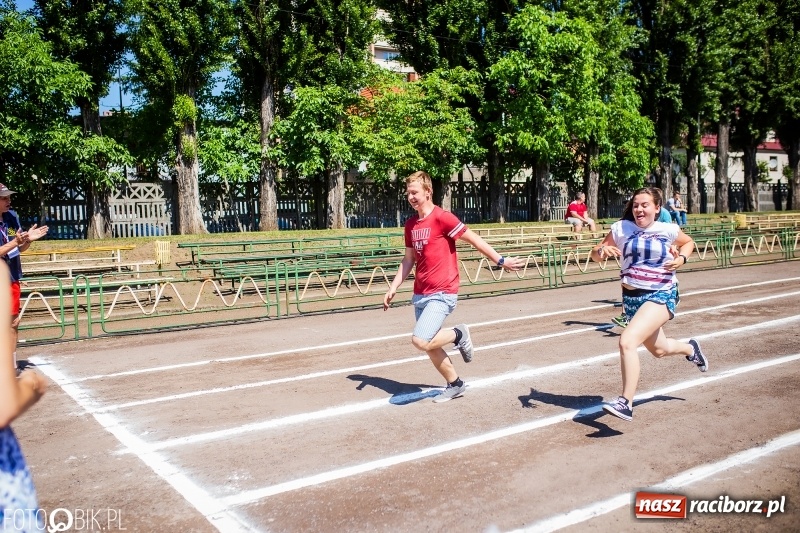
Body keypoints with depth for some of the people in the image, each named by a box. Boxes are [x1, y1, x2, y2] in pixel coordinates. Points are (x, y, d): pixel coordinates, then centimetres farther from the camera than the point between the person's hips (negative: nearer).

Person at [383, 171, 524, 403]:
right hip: (420, 295, 7)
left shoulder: (442, 218, -12)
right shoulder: (410, 224, 9)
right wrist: (393, 287, 11)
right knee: (430, 345, 12)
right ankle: (455, 385, 31)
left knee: (420, 341, -20)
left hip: (442, 294, -7)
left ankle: (458, 334, 7)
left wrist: (500, 260, -5)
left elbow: (474, 239, -8)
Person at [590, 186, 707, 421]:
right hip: (631, 296, 5)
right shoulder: (621, 228, -3)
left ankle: (626, 404, -20)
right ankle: (690, 348, 60)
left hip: (661, 296, -4)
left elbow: (688, 242, 17)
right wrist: (602, 251, -21)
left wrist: (682, 258, -4)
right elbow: (595, 254, 2)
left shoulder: (668, 230, -4)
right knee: (658, 349, 25)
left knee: (627, 342, -27)